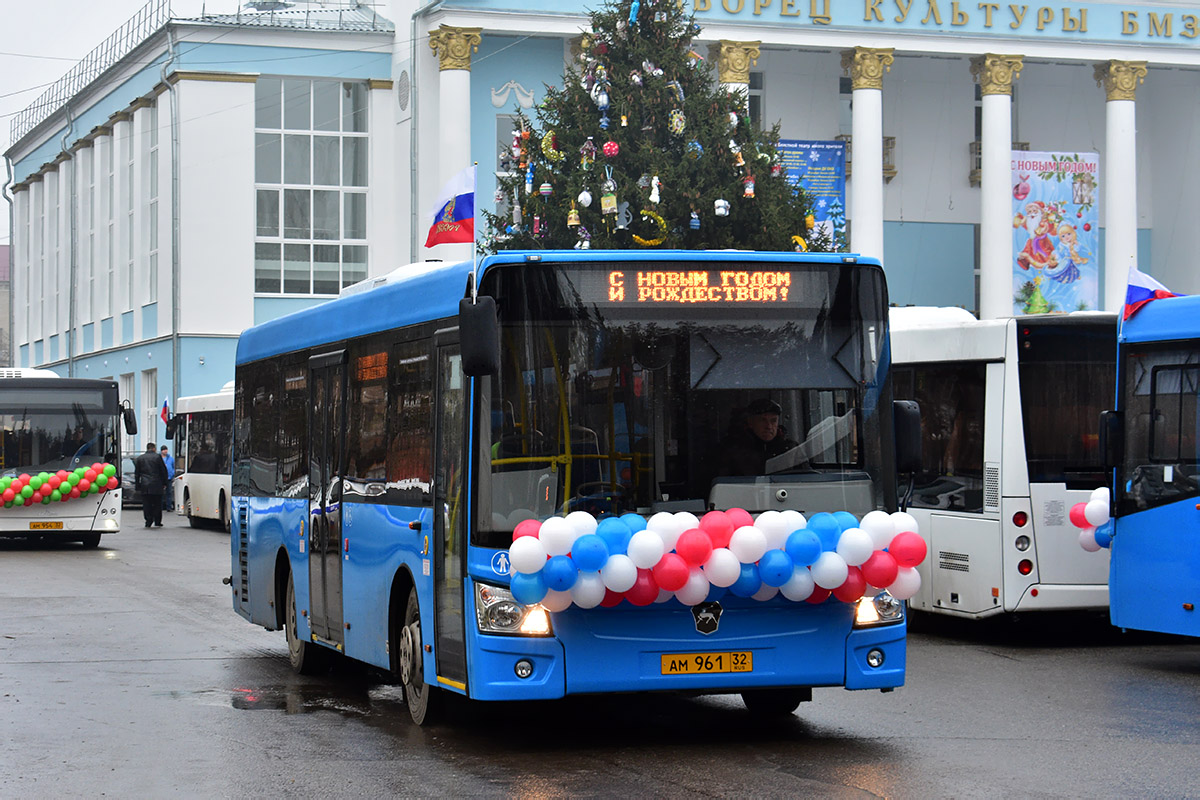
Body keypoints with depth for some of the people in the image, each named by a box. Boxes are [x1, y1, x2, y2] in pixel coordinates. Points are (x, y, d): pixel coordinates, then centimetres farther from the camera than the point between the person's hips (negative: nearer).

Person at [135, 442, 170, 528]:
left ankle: (148, 521, -3)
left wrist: (138, 486, 14)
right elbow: (164, 471, 0)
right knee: (157, 504, 7)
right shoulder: (158, 457, -1)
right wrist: (164, 483, 9)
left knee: (146, 505, 3)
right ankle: (157, 521, 7)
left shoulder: (139, 458, 8)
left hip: (144, 486, 1)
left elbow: (136, 474, 10)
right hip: (156, 485, -1)